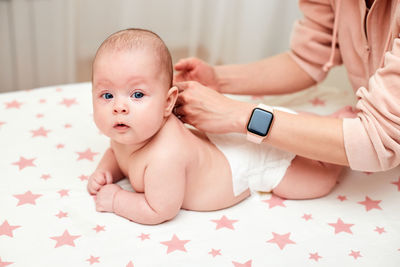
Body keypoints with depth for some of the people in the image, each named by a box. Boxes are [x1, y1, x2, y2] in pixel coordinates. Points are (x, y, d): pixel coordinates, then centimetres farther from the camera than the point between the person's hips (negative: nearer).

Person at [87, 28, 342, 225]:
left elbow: (159, 212, -31)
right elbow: (115, 152, 9)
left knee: (321, 181, 7)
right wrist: (105, 171, -11)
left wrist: (116, 199, -22)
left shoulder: (166, 156, -43)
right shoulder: (126, 133, -16)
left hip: (259, 156, -8)